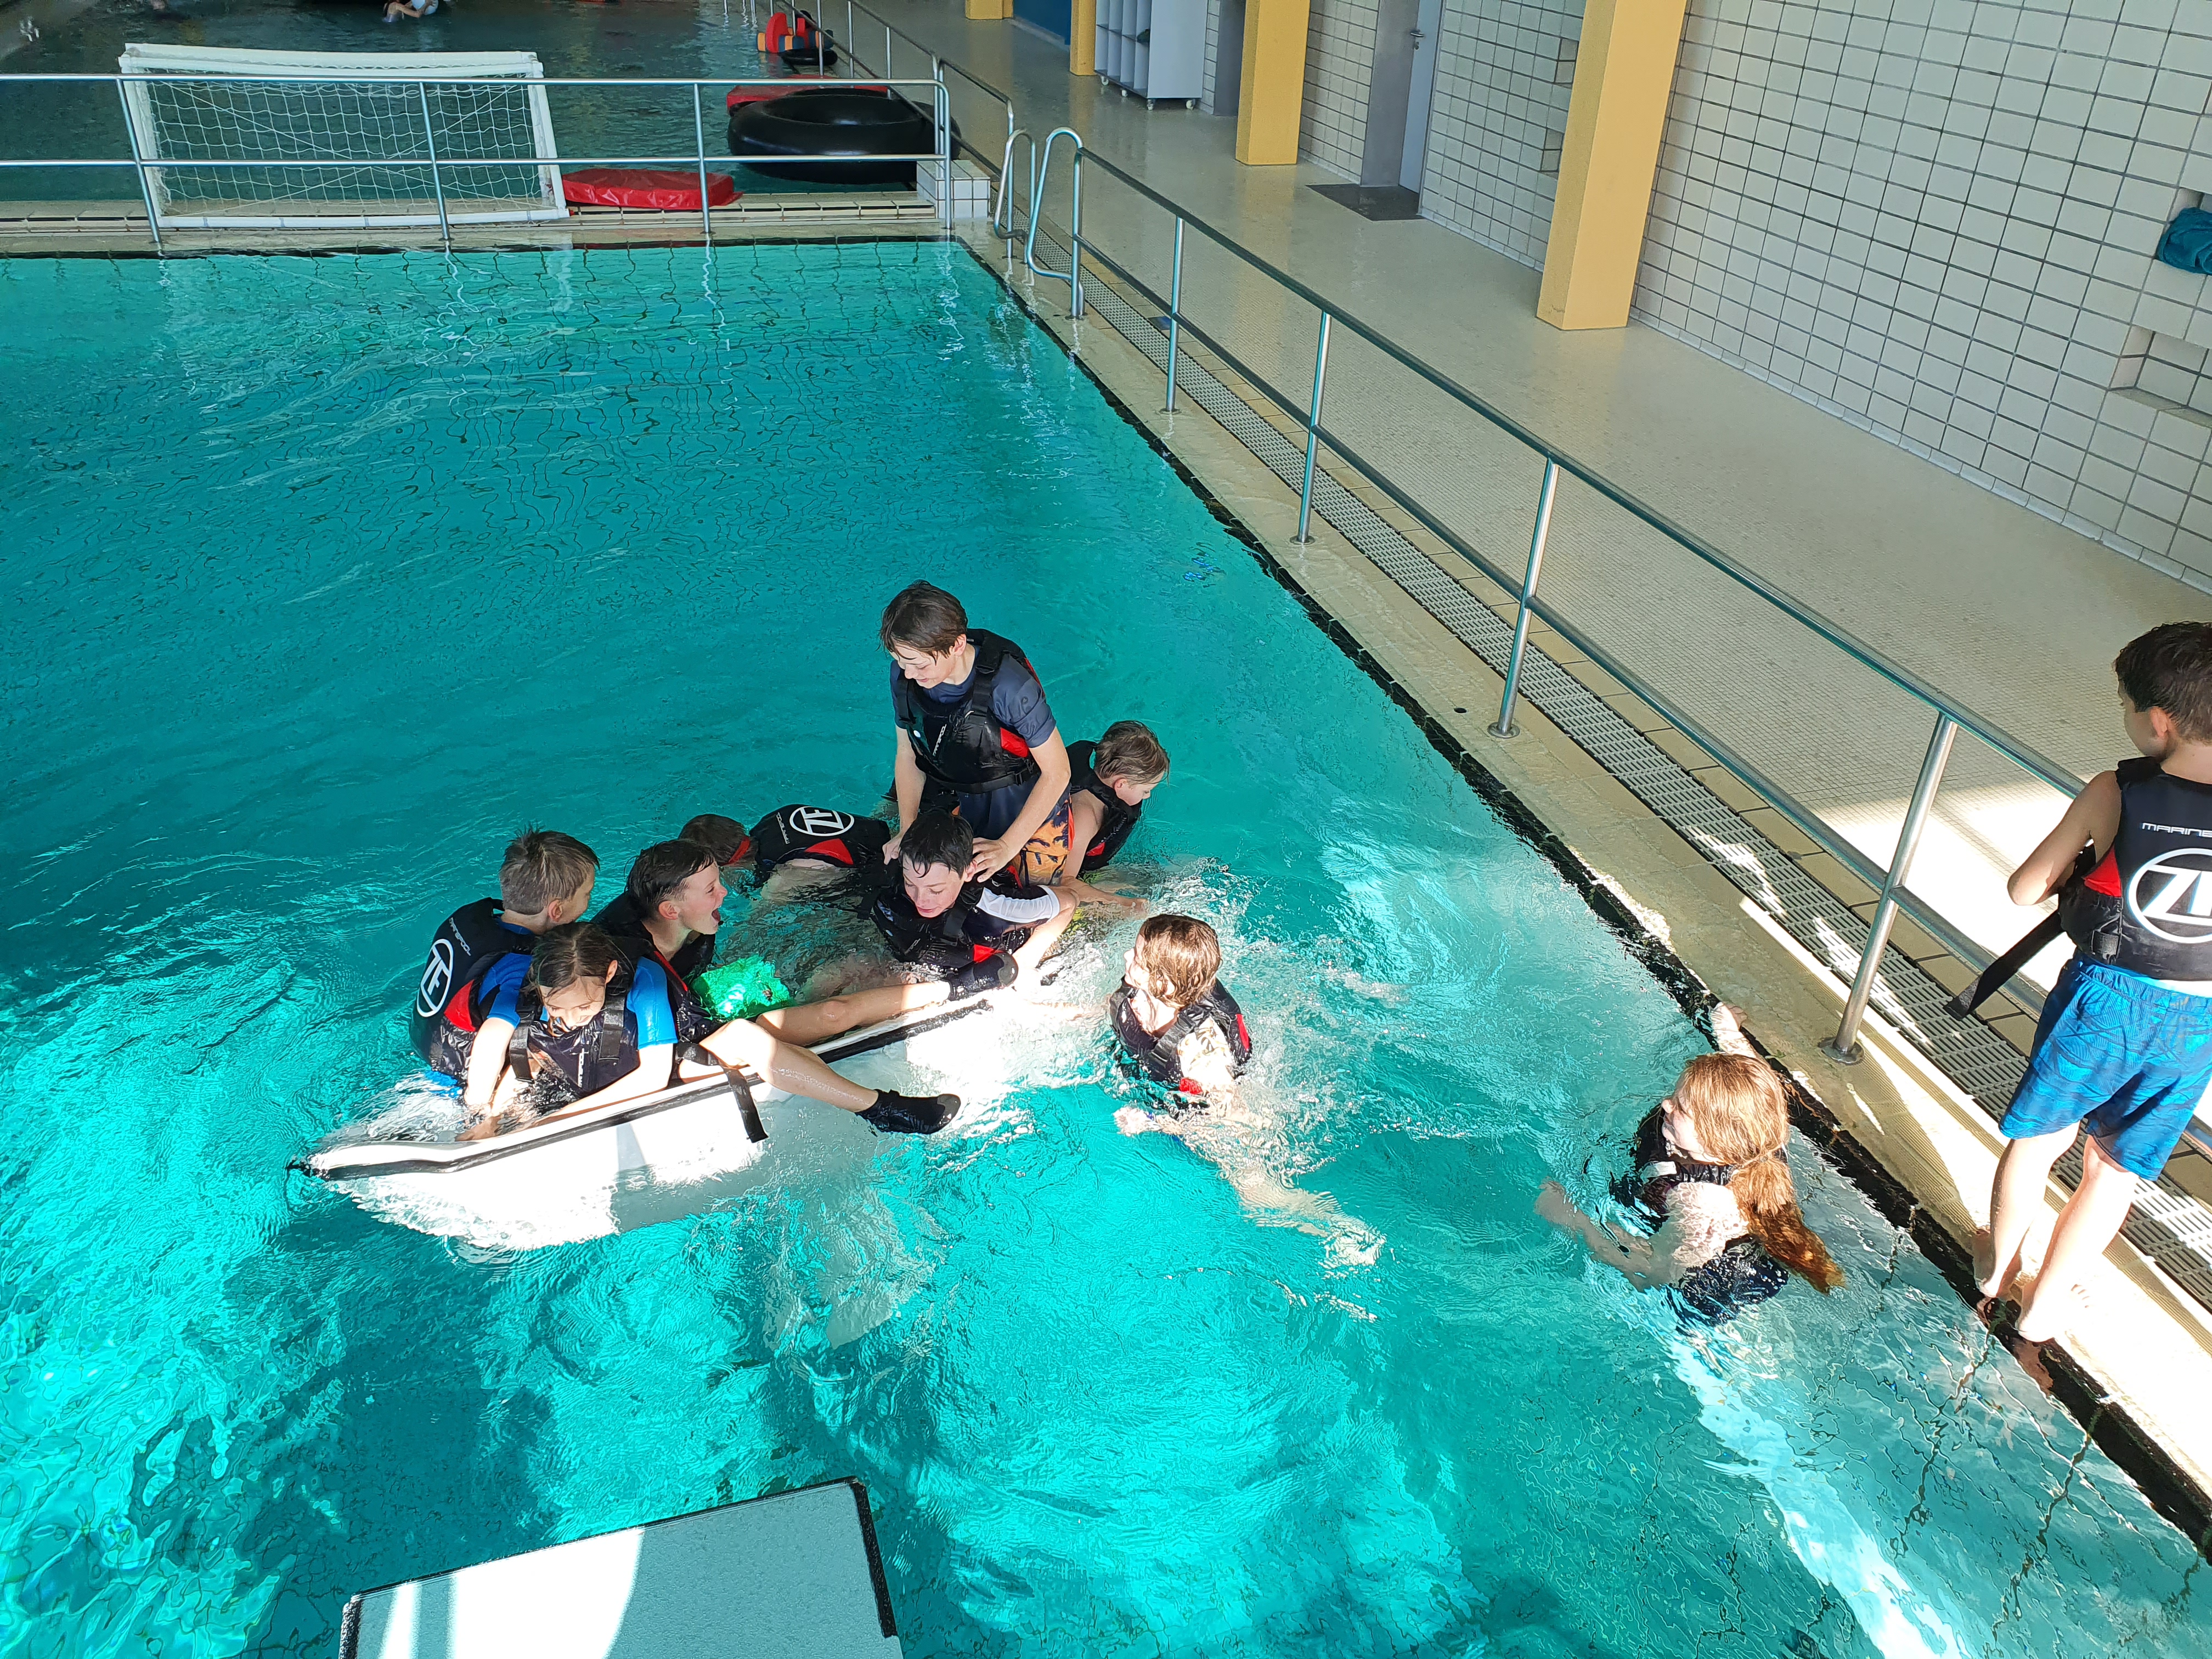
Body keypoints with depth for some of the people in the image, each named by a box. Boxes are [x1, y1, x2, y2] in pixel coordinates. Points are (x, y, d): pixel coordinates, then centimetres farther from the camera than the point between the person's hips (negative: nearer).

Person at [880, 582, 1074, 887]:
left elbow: (1056, 772, -23)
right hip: (953, 796, 4)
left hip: (1028, 802, -4)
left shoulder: (1009, 685, -34)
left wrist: (1007, 846, -24)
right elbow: (907, 753, -1)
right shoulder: (903, 675, -18)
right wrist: (907, 831, -10)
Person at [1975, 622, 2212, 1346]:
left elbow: (2024, 888, -9)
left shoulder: (2116, 794, -16)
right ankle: (2044, 1306, 32)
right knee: (2116, 1167, 18)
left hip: (2106, 996, -2)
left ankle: (1997, 1268, 41)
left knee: (2038, 1136, 21)